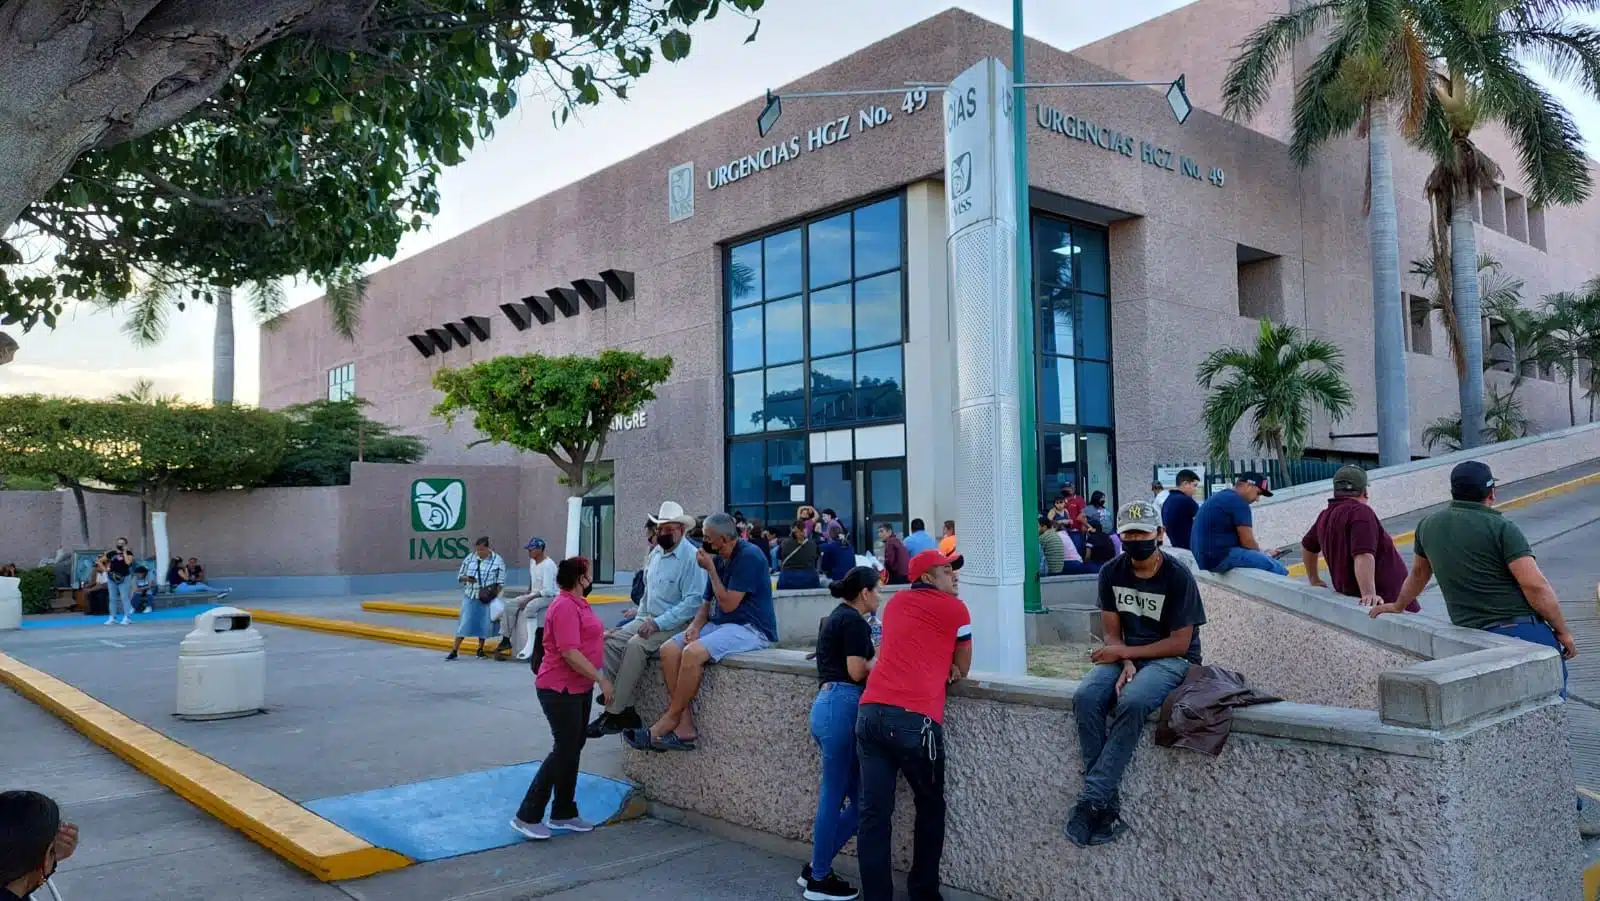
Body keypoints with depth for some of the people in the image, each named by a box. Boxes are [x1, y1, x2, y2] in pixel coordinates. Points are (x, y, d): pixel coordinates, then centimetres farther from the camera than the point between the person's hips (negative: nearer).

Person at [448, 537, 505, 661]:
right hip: (470, 596, 1)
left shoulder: (498, 561, -3)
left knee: (484, 623, 1)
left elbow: (500, 582, -2)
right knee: (464, 622, -2)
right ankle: (454, 651, 2)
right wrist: (467, 578, -12)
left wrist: (494, 593, -16)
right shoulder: (469, 558, 4)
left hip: (486, 598, -1)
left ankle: (480, 649, 18)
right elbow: (459, 576, 10)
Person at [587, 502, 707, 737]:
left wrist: (658, 623, -23)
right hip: (647, 619, 8)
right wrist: (641, 619, 11)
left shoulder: (691, 558, -13)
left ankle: (614, 714, -22)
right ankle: (626, 710, -16)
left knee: (635, 645, -30)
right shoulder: (655, 553, 13)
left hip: (674, 625, -8)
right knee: (610, 641, -12)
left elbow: (693, 602, -20)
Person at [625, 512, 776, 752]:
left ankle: (670, 720, -13)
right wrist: (695, 626, -3)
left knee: (693, 652, -29)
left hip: (750, 629, -9)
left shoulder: (749, 557, -13)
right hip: (719, 625, 9)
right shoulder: (718, 560, 12)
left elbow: (728, 604, -17)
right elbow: (708, 603, 17)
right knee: (669, 650, -11)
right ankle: (685, 725, -15)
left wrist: (710, 569, -11)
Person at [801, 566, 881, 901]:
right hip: (842, 707, -10)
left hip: (830, 703, 10)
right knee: (834, 797, 0)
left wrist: (875, 658, 13)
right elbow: (857, 672, -12)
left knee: (856, 798, 12)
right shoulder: (853, 620, -7)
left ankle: (816, 867, 19)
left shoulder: (837, 617, 22)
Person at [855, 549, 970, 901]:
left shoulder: (896, 603, 22)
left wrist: (936, 667, 17)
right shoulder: (954, 608, 8)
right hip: (914, 719, -4)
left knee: (873, 813, 5)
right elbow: (962, 669, 16)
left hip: (871, 713, 5)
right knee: (930, 808, 16)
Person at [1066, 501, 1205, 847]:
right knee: (1085, 697, -26)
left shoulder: (1178, 576, -11)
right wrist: (1125, 664, -17)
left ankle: (1092, 797, -30)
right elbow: (1112, 633, 4)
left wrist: (1124, 653, -14)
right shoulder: (1112, 573, 3)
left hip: (1171, 659, -4)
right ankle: (1107, 800, -26)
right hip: (1125, 655, 5)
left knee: (1132, 702, -35)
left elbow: (1180, 643, -11)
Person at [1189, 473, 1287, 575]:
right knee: (1275, 567, -10)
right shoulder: (1238, 502, -11)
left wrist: (1261, 552, 15)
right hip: (1220, 557, -10)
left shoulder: (1221, 496, 19)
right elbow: (1247, 541, -12)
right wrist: (1262, 553, 7)